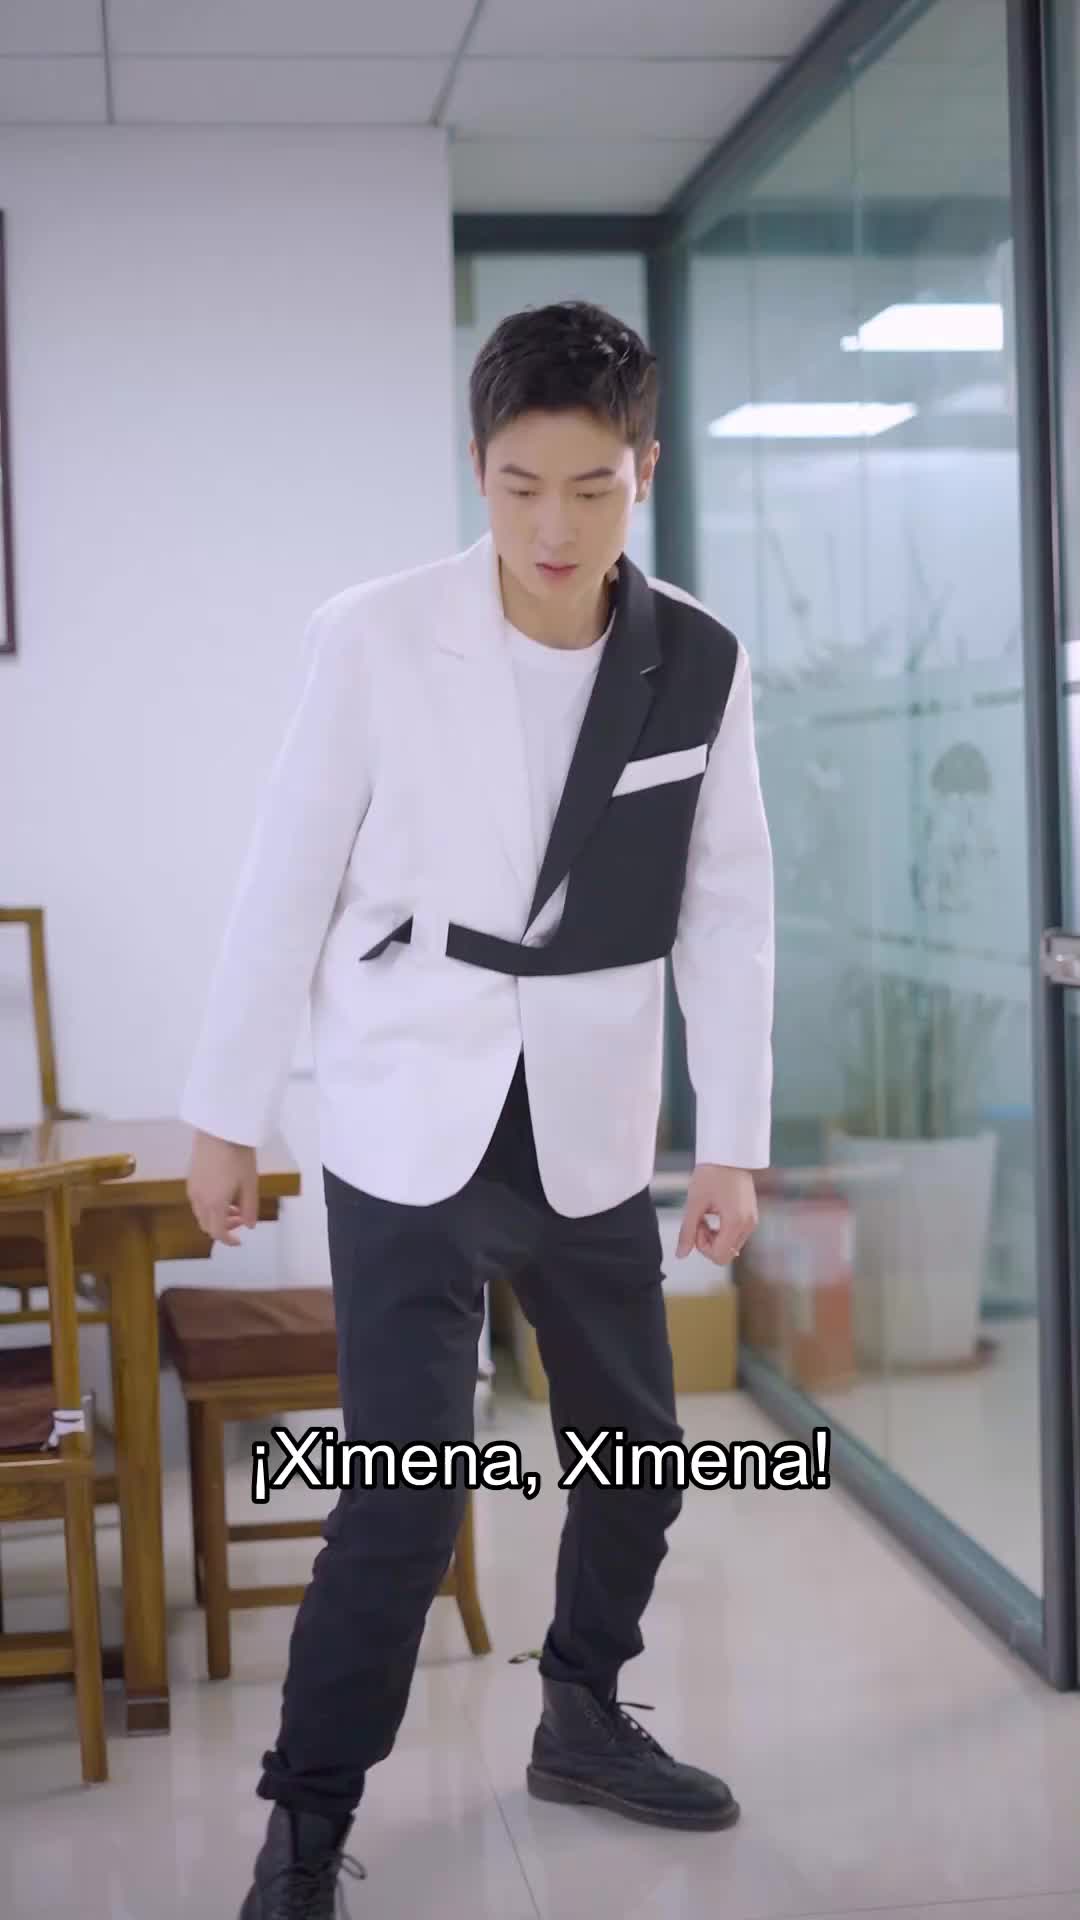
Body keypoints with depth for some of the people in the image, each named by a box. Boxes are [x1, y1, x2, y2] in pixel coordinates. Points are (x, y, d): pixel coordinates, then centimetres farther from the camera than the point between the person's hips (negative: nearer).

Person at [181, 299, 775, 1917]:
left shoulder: (702, 666, -3)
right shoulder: (375, 639, -12)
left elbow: (729, 913, 2)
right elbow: (287, 884, -5)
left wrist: (734, 1137, 1)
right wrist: (226, 1109, -1)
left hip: (591, 1136, 4)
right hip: (406, 1132, -4)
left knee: (637, 1454, 15)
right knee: (407, 1495, -8)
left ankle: (583, 1721, 40)